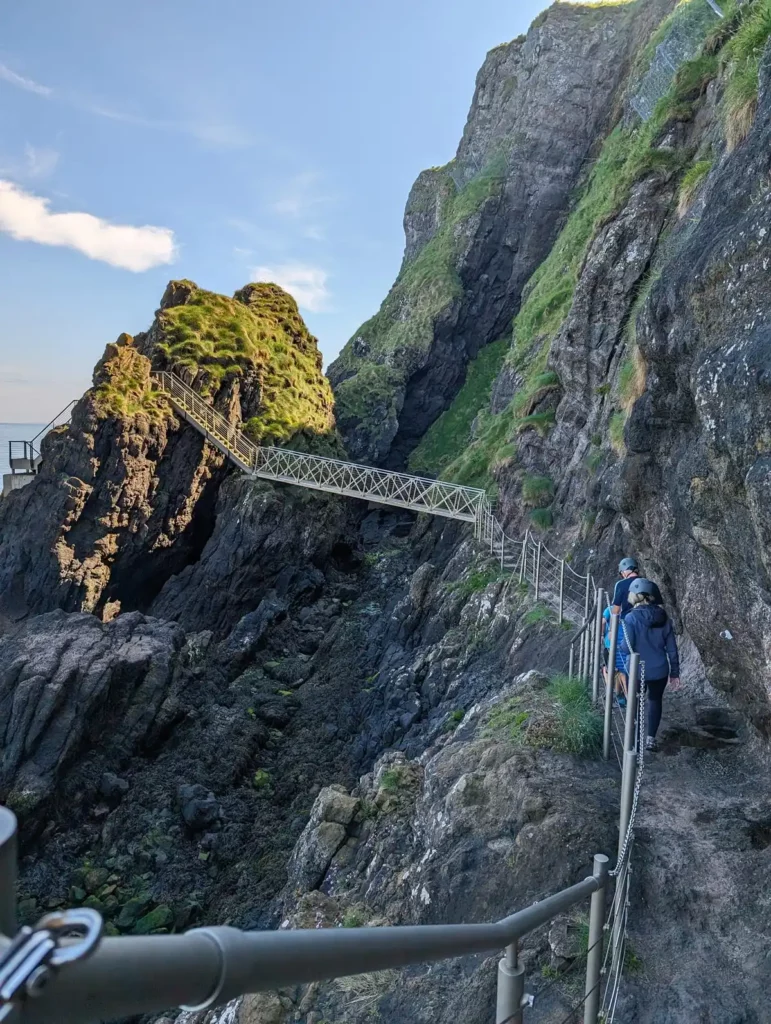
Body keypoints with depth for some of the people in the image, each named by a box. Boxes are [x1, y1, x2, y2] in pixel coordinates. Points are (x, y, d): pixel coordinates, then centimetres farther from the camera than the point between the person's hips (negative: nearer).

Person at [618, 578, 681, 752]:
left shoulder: (632, 617, -17)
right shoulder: (663, 617, -3)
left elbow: (627, 648, -17)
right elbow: (672, 648, 1)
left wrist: (620, 644, 5)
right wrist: (675, 672, 9)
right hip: (660, 670, 3)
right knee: (655, 701, 21)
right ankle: (651, 738, 25)